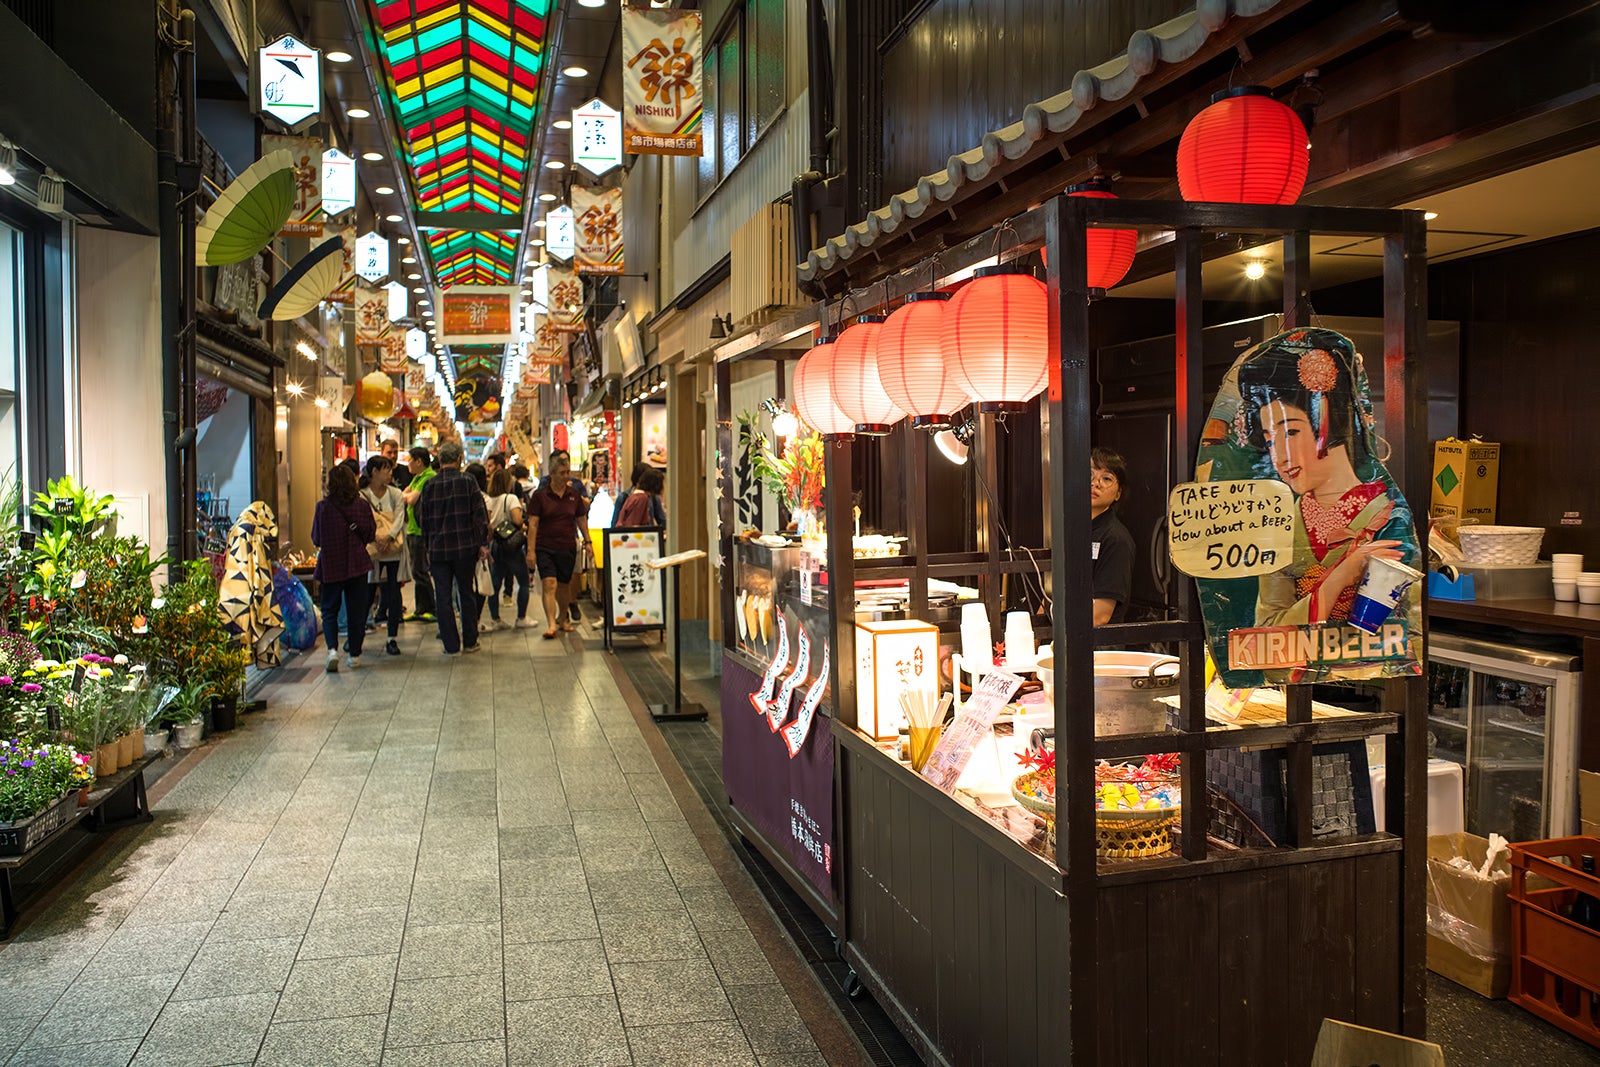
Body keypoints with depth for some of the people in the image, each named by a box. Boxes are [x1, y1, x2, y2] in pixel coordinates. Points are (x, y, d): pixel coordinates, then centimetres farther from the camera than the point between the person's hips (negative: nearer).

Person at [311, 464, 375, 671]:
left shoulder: (323, 507, -9)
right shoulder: (362, 506, -6)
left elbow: (316, 539, -1)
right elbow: (370, 535, 1)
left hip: (330, 566, -1)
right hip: (357, 565, 1)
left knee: (329, 610, 10)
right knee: (356, 611, 10)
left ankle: (332, 649, -10)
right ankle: (355, 655, 14)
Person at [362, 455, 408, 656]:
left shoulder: (395, 494, 7)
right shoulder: (362, 496, 1)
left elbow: (399, 519, -4)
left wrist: (388, 537, -21)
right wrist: (375, 539, -22)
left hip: (393, 551, 2)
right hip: (371, 551, -2)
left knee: (393, 594, 0)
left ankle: (392, 639, 7)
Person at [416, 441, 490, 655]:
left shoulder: (430, 485, 0)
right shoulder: (468, 480, -5)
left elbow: (421, 517, 7)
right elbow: (480, 514, -7)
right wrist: (483, 543, -1)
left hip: (438, 549, 1)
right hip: (465, 547, -1)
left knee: (443, 597, 6)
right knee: (467, 593, 12)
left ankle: (451, 645, 6)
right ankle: (470, 641, 17)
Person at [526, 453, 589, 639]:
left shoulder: (574, 495, 7)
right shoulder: (540, 495, -3)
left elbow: (582, 520, 15)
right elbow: (533, 524, -5)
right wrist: (531, 550, -10)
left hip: (568, 547, 3)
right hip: (545, 547, -3)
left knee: (564, 586, 12)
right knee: (549, 584, -14)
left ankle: (562, 619, 33)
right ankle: (551, 625, -19)